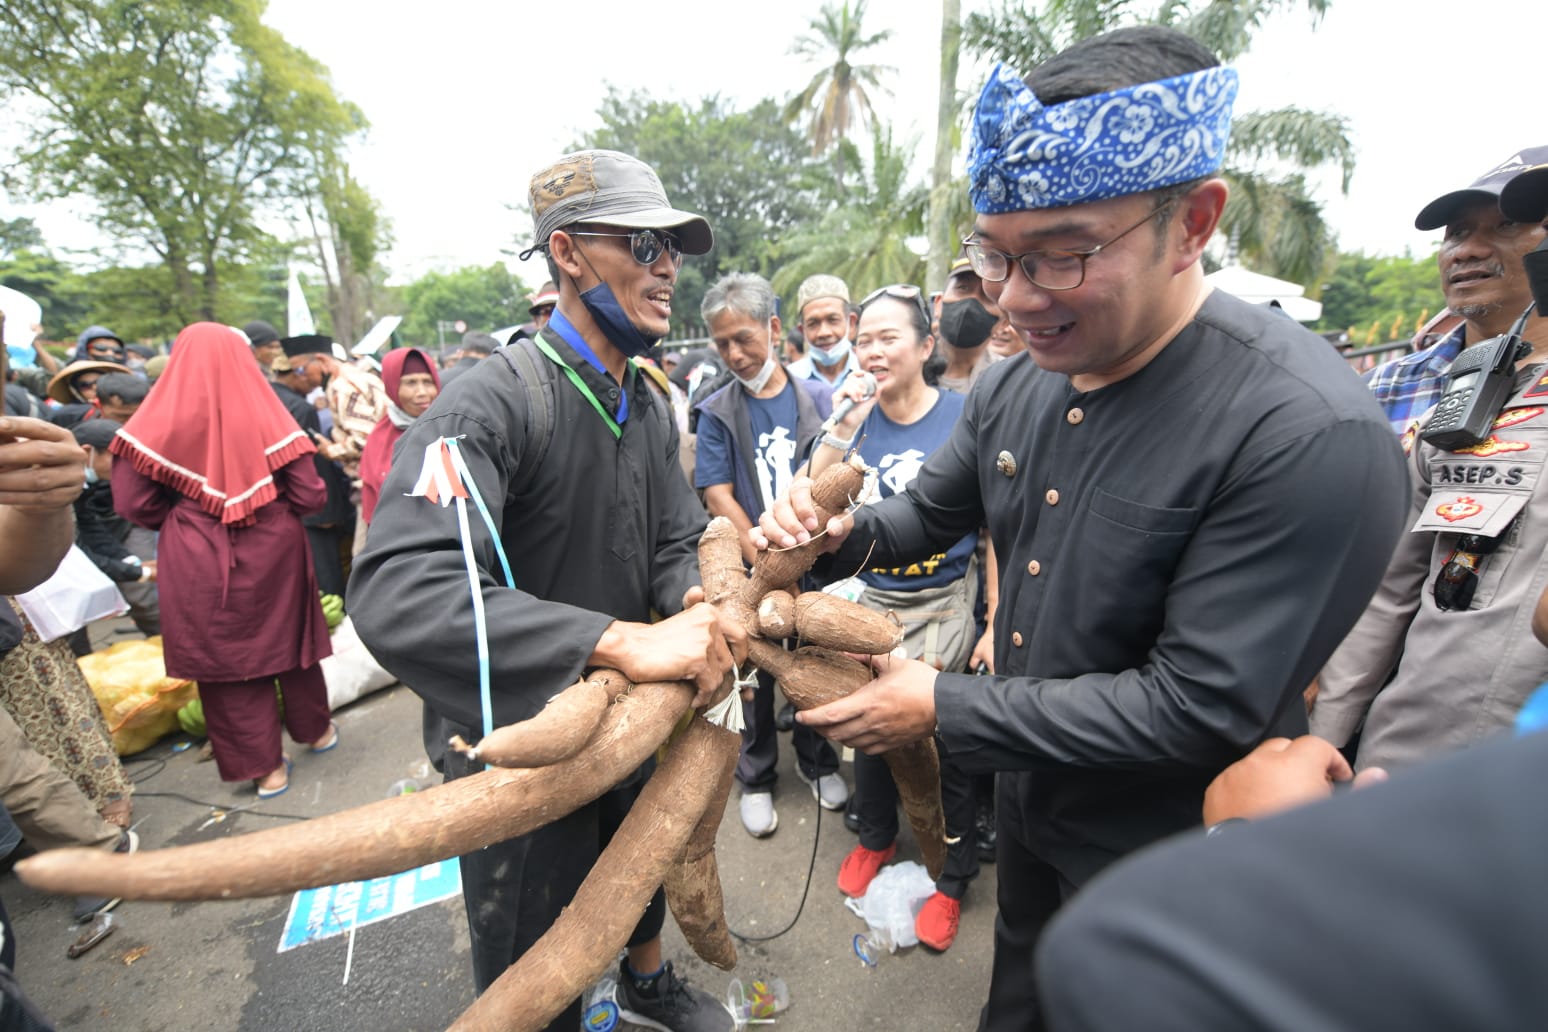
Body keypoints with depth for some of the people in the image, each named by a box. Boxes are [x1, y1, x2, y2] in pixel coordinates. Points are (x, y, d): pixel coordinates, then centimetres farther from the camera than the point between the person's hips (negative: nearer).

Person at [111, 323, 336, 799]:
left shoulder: (160, 419, -8)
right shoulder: (265, 414, -8)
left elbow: (133, 503, -5)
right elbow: (310, 495, -9)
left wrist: (183, 522, 14)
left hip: (198, 559, 0)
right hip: (273, 550, 1)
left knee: (223, 651, 12)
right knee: (287, 637, 19)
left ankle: (264, 766, 20)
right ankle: (316, 729, 37)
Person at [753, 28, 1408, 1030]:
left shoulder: (1311, 435, -30)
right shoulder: (1012, 387, -8)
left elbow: (1200, 708, -30)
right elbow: (930, 514, 5)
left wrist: (944, 709, -25)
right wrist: (838, 533, -17)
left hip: (1162, 852, -5)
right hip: (1029, 793, 6)